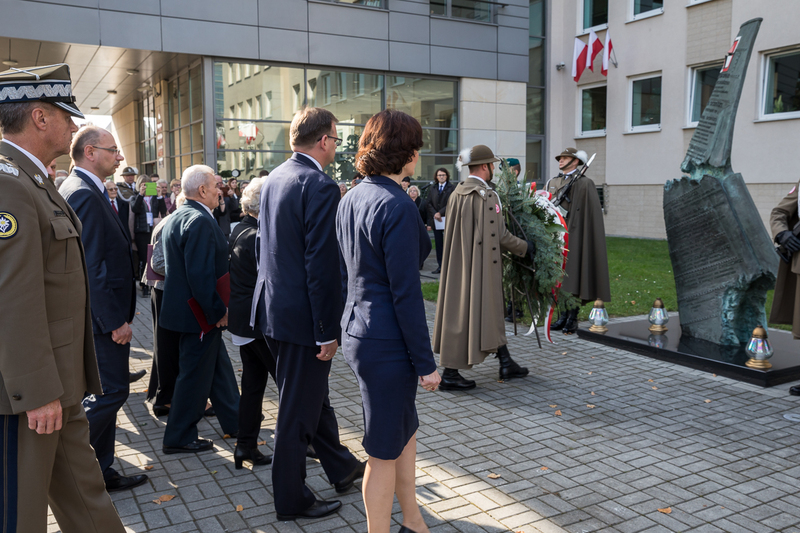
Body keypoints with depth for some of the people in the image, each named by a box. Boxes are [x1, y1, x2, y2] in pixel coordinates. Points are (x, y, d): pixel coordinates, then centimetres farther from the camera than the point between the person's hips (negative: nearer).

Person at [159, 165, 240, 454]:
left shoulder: (175, 218, 11)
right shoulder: (200, 221, -22)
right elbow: (201, 274, -28)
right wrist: (218, 311, -19)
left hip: (186, 306, 10)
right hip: (199, 312, -10)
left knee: (218, 366, 20)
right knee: (195, 374, 3)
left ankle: (235, 420, 33)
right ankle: (179, 438, 16)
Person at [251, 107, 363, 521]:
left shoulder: (274, 178, 9)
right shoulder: (320, 186, -19)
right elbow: (322, 264, -23)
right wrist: (328, 330, -18)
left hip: (274, 304, 10)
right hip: (301, 315, -9)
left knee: (313, 394, 22)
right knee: (298, 409, 6)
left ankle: (342, 468, 40)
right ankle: (291, 500, 23)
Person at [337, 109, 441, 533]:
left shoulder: (350, 201, 9)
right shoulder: (398, 208, -19)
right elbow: (406, 294, -20)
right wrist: (425, 362, -14)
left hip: (357, 333, 10)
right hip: (387, 343, -9)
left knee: (405, 430, 23)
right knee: (384, 450, 7)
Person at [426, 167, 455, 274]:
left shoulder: (452, 188, -1)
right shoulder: (432, 188, 12)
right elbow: (429, 203, 7)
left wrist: (440, 213, -14)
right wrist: (434, 214, -8)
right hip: (435, 220, 4)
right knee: (438, 244, 7)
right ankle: (440, 266, 11)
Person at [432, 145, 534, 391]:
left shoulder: (456, 193, 7)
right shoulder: (487, 196, -16)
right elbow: (501, 237, -13)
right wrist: (526, 248, 3)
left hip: (458, 264, 8)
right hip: (480, 265, -8)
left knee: (491, 311, 17)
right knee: (469, 314, -1)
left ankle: (506, 363, 29)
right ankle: (450, 374, 5)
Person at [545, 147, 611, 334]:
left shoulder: (584, 184, -3)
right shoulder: (551, 183, 16)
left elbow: (592, 213, -9)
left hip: (573, 235, -6)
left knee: (573, 275, -4)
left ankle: (572, 319, 3)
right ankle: (563, 316, 15)